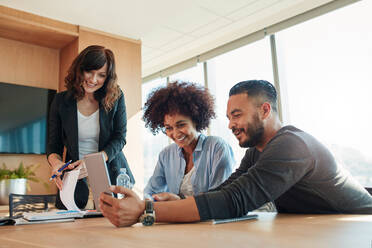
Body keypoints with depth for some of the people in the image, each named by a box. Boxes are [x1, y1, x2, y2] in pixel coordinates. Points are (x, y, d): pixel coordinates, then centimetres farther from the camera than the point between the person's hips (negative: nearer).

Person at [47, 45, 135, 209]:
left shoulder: (116, 97, -2)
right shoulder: (61, 101, 1)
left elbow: (119, 138, -6)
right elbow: (53, 144, 3)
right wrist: (55, 161, -22)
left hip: (112, 177, -1)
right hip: (75, 181, 1)